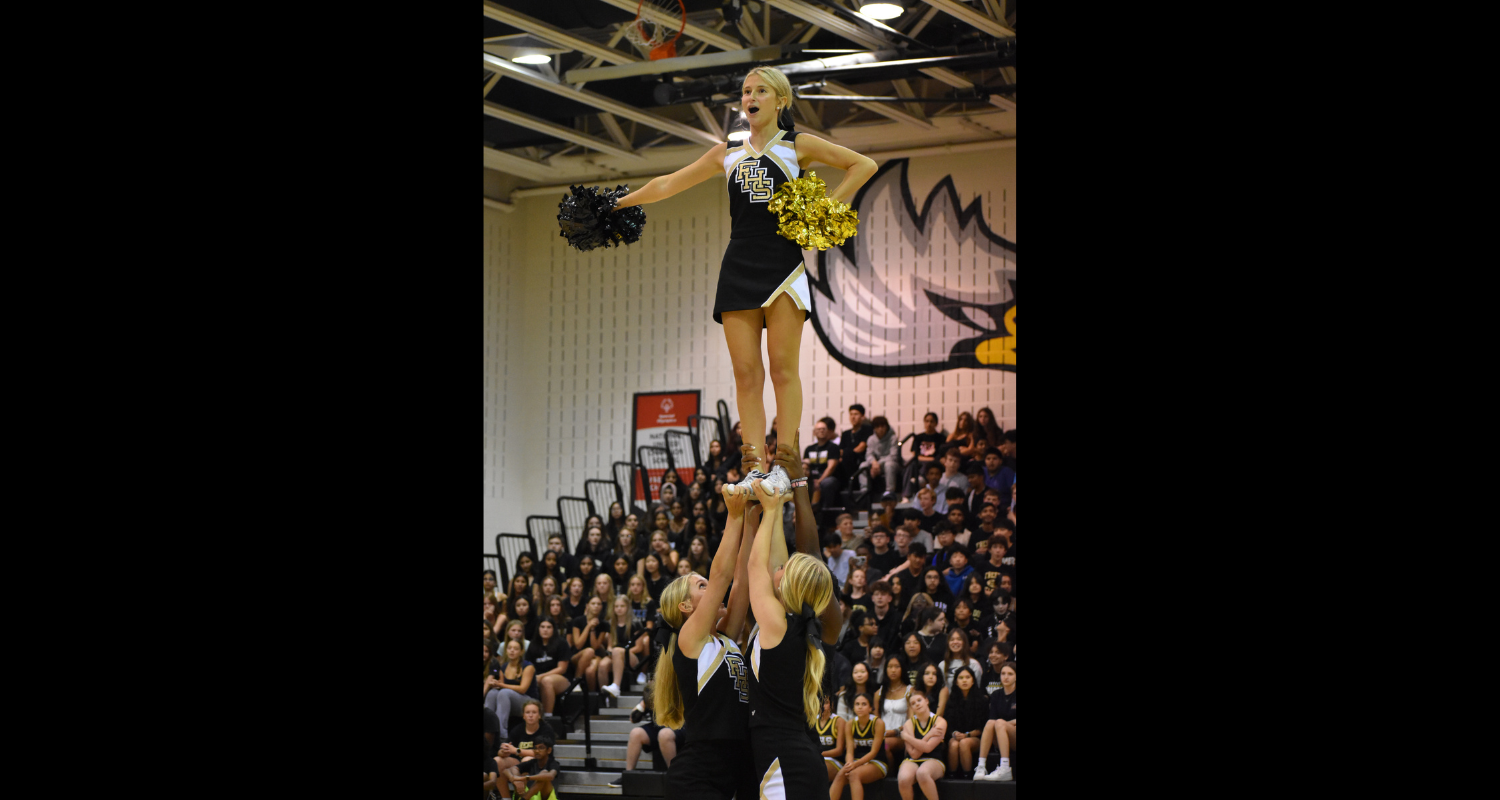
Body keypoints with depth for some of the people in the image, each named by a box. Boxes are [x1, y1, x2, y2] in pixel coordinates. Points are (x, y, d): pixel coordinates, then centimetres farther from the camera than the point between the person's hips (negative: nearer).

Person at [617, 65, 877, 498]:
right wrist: (618, 203, 23)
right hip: (739, 266, 4)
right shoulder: (728, 154, 18)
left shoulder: (797, 145, 8)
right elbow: (668, 184, 25)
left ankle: (785, 465, -10)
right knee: (746, 373, -3)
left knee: (783, 367, -9)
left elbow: (863, 165, 5)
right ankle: (757, 468, -4)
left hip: (783, 262, -4)